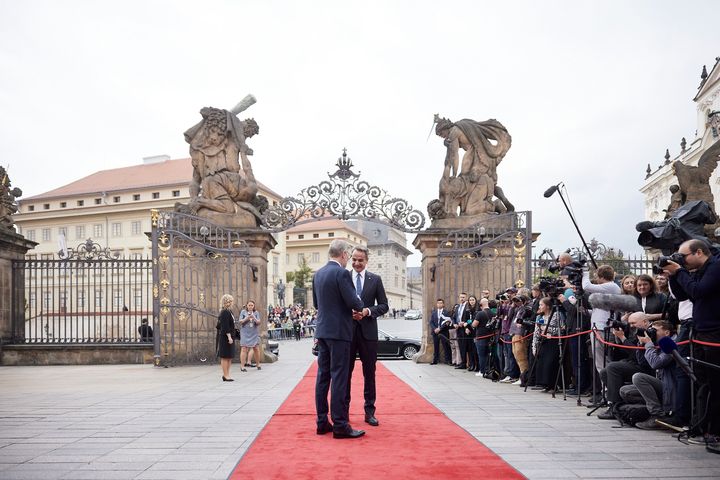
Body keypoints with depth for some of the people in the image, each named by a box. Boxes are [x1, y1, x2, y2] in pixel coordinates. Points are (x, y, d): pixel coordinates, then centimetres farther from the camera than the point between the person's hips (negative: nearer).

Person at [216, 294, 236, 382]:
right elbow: (225, 326, -21)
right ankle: (226, 375, 2)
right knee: (225, 356, -3)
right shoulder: (225, 312, -16)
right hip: (226, 337, -10)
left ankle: (226, 375, 19)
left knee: (229, 357, 13)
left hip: (228, 337, 10)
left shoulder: (228, 312, 14)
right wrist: (229, 337, -22)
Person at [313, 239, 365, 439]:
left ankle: (322, 422, 16)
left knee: (323, 376, 10)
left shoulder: (318, 274, 11)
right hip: (338, 331, -8)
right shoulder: (341, 273, -14)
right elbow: (353, 302, -17)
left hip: (322, 330, 8)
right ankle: (340, 425, -2)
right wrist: (360, 305, 4)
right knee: (339, 377, -5)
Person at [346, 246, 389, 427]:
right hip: (347, 330, 0)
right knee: (345, 372, 6)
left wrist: (367, 311, -12)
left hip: (368, 332, 1)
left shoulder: (375, 280, 6)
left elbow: (384, 305, 4)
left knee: (369, 373, 7)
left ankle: (369, 412, 16)